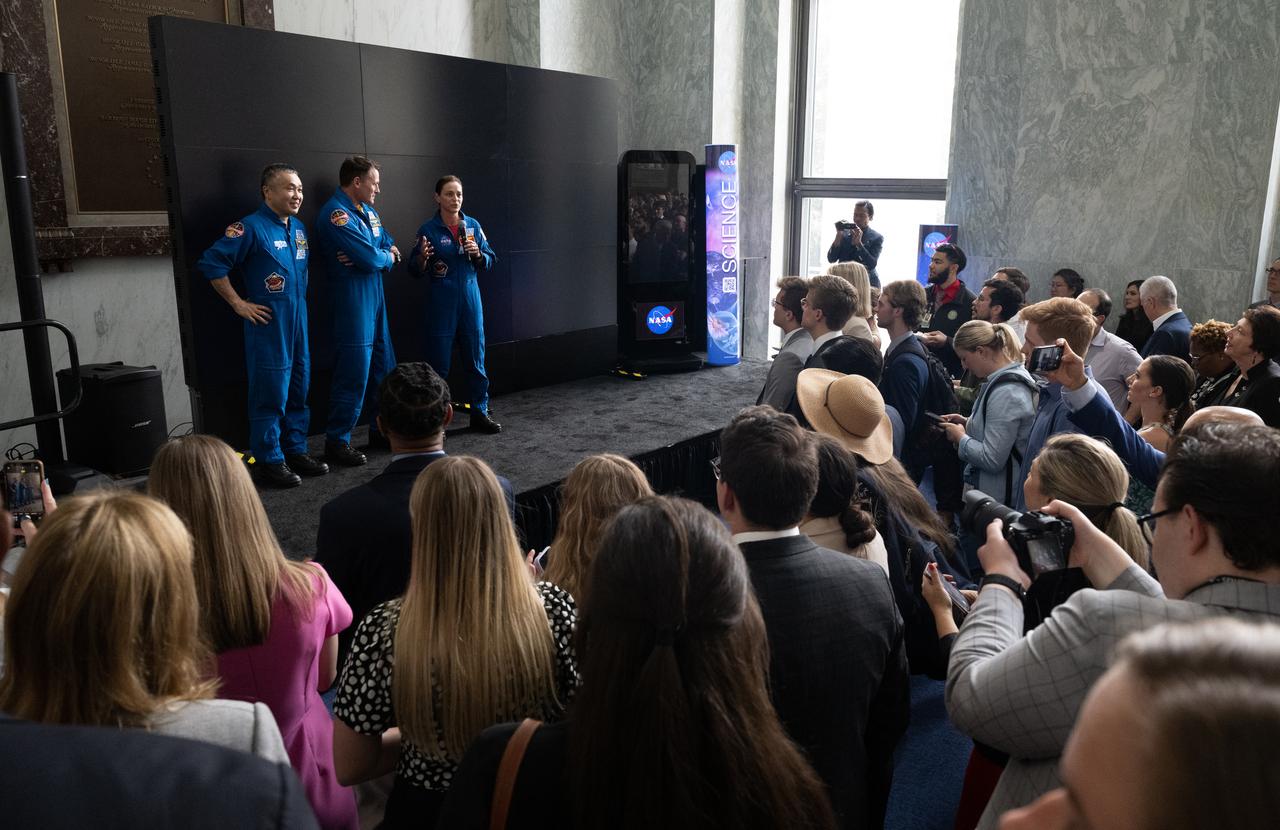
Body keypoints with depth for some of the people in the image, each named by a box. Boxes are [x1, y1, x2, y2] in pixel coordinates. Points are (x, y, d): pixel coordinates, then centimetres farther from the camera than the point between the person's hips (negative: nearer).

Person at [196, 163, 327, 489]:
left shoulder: (299, 228, 12)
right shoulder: (251, 227, -11)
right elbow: (211, 264, -13)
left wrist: (299, 298, 13)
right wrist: (239, 304, -12)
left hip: (298, 323, 8)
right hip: (269, 325, -8)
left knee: (298, 390, 13)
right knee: (270, 393, -3)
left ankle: (296, 451, 25)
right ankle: (269, 462, 6)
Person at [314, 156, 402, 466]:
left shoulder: (368, 211, 14)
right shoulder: (336, 214, -16)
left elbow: (389, 245, 14)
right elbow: (371, 259, -23)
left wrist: (377, 256, -8)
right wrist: (387, 257, -1)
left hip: (375, 300, 9)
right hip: (353, 304, -9)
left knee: (383, 369, 14)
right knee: (354, 374, -6)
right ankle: (337, 441, 4)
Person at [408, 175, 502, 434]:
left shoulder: (473, 225, 6)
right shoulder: (429, 229, -4)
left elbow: (490, 262, 11)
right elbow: (415, 270, -1)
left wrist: (478, 254, -10)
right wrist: (422, 258, -23)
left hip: (470, 301, 3)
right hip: (441, 305, -3)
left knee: (476, 359, 8)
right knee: (438, 364, 0)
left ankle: (479, 413, 20)